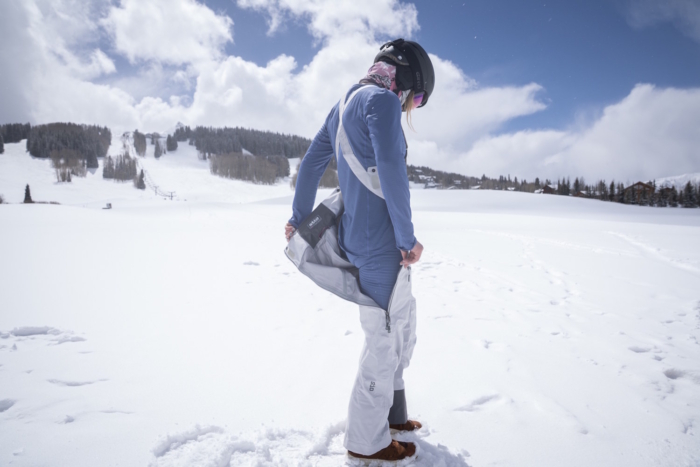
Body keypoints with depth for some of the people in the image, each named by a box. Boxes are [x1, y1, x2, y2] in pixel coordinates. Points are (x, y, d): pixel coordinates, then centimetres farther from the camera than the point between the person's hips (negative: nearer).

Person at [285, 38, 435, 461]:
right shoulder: (382, 100, -10)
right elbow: (391, 171, -21)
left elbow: (311, 163, 23)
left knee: (404, 321, 21)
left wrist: (300, 218, 30)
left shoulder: (345, 103, 19)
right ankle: (367, 440, 18)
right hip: (381, 242, -10)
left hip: (356, 234, 10)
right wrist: (407, 239, -13)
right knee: (385, 338, 2)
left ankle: (391, 411, 35)